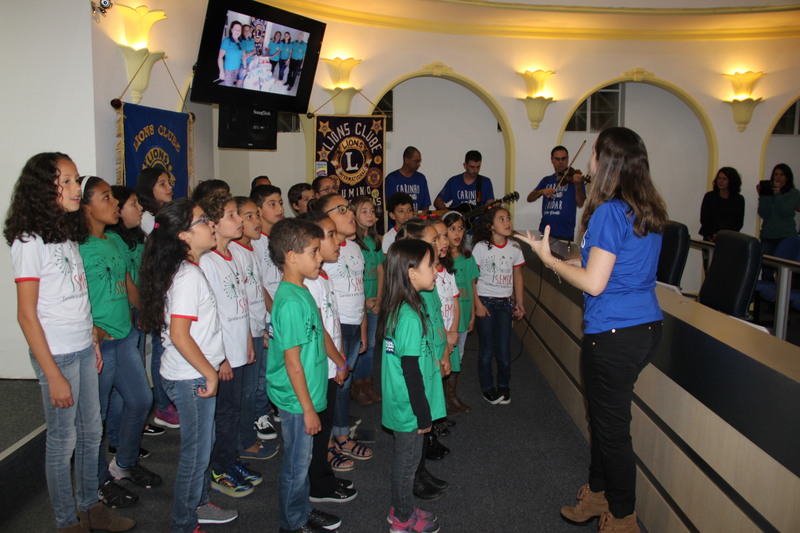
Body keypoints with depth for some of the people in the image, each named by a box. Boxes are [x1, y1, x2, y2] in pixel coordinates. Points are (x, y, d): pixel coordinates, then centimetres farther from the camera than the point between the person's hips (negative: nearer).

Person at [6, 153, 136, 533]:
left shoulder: (66, 235, 9)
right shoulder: (29, 242, -15)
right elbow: (27, 316, -16)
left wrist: (92, 342, 12)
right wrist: (54, 376, -17)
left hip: (84, 349, 8)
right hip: (56, 355, -7)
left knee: (91, 433, 17)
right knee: (62, 440, 7)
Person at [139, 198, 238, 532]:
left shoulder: (191, 269, 8)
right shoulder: (189, 275, -22)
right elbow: (179, 335, -27)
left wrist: (215, 366, 17)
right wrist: (211, 373, -18)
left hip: (196, 376, 9)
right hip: (191, 379, -9)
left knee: (202, 445, 23)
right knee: (195, 452, 6)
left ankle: (198, 504, 41)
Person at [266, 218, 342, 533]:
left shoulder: (300, 293, 5)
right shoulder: (291, 302, -25)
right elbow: (292, 362, -23)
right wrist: (308, 408, -18)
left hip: (305, 397, 9)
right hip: (297, 400, -9)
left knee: (302, 460, 23)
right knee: (297, 464, 9)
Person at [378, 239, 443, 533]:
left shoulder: (398, 309, 2)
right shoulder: (410, 316, -27)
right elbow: (411, 371, -24)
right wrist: (423, 415, -17)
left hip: (399, 404, 9)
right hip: (410, 407, -9)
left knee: (404, 457, 22)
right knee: (408, 459, 9)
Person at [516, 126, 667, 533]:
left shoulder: (609, 212, -18)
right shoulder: (649, 211, 8)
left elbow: (594, 284, -19)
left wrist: (549, 259, -8)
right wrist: (575, 265, 19)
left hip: (613, 333, -9)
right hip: (646, 327, 9)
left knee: (611, 426, 7)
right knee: (604, 417, 22)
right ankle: (598, 495, 38)